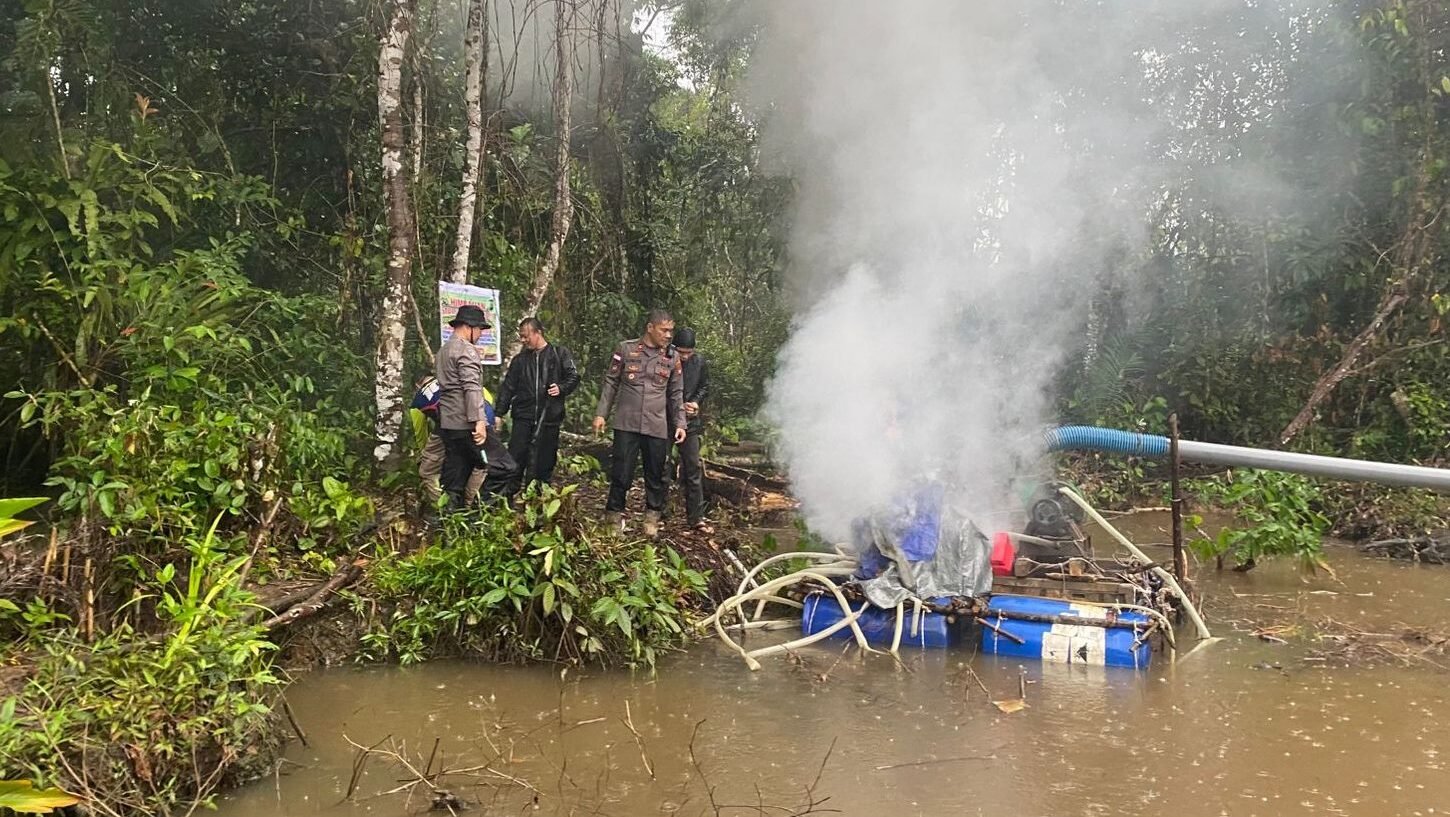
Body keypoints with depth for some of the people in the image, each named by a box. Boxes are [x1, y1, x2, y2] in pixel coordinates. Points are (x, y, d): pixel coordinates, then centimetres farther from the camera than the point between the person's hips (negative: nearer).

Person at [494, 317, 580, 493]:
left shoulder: (559, 354, 4)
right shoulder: (520, 360, 11)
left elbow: (573, 377, 3)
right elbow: (508, 387, 11)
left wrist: (561, 388, -16)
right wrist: (500, 413, 6)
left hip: (549, 417, -1)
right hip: (523, 416, 2)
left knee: (545, 461, 5)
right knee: (515, 458, -3)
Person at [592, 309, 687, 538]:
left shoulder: (672, 357, 7)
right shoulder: (626, 349, 1)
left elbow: (676, 393, 12)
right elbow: (611, 383, 5)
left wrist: (680, 423, 6)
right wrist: (601, 413, 1)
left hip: (657, 427, 2)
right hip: (627, 424, -2)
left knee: (656, 476, 7)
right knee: (621, 474, -1)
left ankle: (652, 520, 19)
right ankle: (615, 517, 12)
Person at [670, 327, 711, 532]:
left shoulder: (700, 362, -1)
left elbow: (705, 387, 12)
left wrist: (695, 402, -7)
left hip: (690, 422, 3)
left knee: (693, 469, 3)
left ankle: (696, 517, 7)